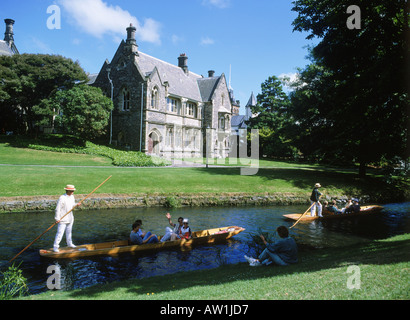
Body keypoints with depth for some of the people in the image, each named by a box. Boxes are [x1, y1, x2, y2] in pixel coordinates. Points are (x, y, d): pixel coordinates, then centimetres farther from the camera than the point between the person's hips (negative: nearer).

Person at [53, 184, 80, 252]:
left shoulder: (72, 197, 5)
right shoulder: (62, 198, -20)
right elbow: (57, 209, -19)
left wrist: (76, 204, -4)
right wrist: (57, 218, -19)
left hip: (70, 218, 7)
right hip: (62, 219, -7)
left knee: (69, 232, 20)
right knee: (60, 233, -6)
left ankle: (69, 243, 35)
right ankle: (55, 247, 4)